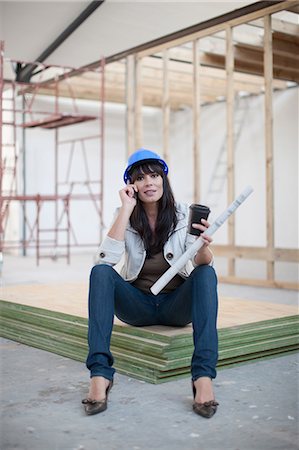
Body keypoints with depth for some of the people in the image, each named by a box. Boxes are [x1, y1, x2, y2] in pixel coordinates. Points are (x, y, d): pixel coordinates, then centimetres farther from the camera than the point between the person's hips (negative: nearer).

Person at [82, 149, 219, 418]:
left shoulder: (184, 214, -5)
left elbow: (201, 264, -16)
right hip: (137, 305, 0)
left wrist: (203, 247, -39)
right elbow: (108, 258, -22)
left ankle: (204, 377, -39)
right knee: (100, 271, -26)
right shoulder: (125, 217, -4)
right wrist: (127, 208, -21)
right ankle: (99, 373, -35)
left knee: (207, 273, -29)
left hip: (177, 305, 0)